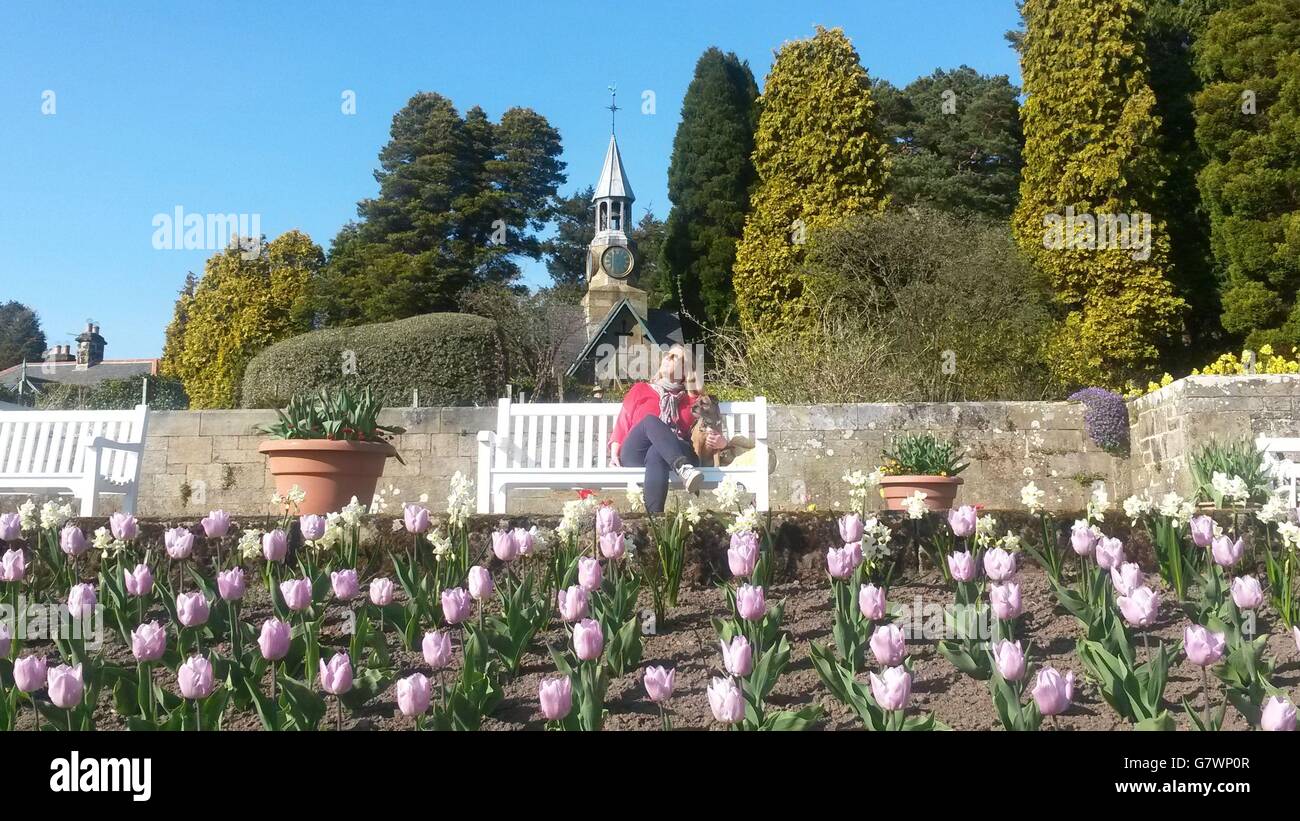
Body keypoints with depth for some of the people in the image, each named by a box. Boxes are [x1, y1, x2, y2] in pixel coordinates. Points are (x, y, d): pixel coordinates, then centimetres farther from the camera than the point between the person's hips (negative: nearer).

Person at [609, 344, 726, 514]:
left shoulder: (693, 399, 23)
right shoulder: (640, 390, 26)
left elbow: (707, 433, 16)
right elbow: (622, 424, 20)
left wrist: (721, 442, -9)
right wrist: (614, 455, 3)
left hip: (673, 455, -1)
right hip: (635, 457, 1)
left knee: (656, 452, -37)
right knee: (651, 420, -31)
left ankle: (654, 517, -60)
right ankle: (684, 469, -58)